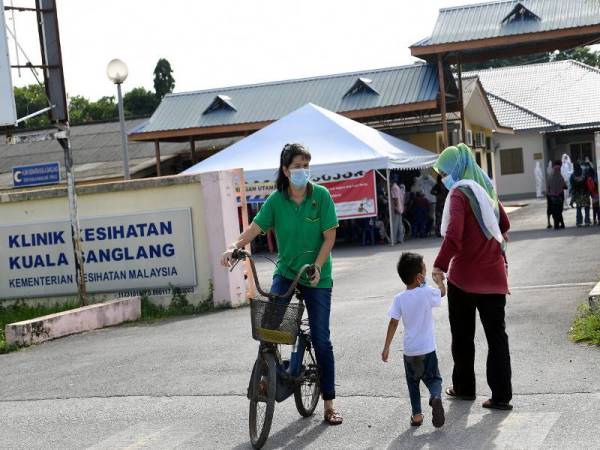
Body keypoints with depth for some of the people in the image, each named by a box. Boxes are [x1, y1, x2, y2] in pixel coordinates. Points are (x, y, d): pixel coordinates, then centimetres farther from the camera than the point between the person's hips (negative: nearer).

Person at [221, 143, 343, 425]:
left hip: (317, 276, -1)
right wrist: (234, 247, -31)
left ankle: (329, 405, 10)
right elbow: (255, 228, -13)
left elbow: (329, 236, -9)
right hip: (286, 271, 1)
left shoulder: (320, 195, -8)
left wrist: (317, 267, -21)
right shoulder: (276, 200, -4)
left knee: (321, 340, 0)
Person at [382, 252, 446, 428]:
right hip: (427, 349, -2)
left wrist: (386, 347, -1)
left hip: (409, 351, 2)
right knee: (433, 378, 10)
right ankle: (436, 397, -21)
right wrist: (439, 280, 32)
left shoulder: (399, 299, -5)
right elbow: (443, 292, 11)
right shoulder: (427, 293, -10)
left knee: (413, 383, 19)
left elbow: (393, 323, -6)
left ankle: (416, 414, 16)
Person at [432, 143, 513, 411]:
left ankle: (464, 387, 22)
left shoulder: (460, 192, -12)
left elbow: (453, 235, -29)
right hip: (494, 276, 6)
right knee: (496, 335, 5)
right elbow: (503, 223, 30)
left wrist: (440, 265, -32)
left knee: (462, 335, 11)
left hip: (464, 277, -6)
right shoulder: (485, 188, 11)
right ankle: (501, 395, 1)